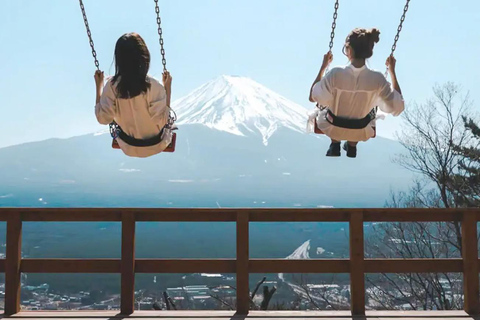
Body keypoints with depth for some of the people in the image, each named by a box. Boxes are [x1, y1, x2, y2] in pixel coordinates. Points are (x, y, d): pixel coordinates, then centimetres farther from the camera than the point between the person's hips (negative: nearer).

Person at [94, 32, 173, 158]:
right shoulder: (153, 86, -31)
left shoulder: (112, 85, -22)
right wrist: (167, 89, -20)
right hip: (154, 145, -3)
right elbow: (162, 120, -25)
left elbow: (103, 118, -13)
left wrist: (99, 86, -7)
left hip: (128, 146, 3)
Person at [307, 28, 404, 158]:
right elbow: (398, 106, -13)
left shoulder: (336, 74, -33)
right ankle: (352, 147, 44)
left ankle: (335, 145, 37)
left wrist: (323, 66, -13)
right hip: (361, 132, 2)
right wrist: (392, 71, -9)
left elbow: (313, 97, -18)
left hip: (332, 128, -1)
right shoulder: (377, 79, -28)